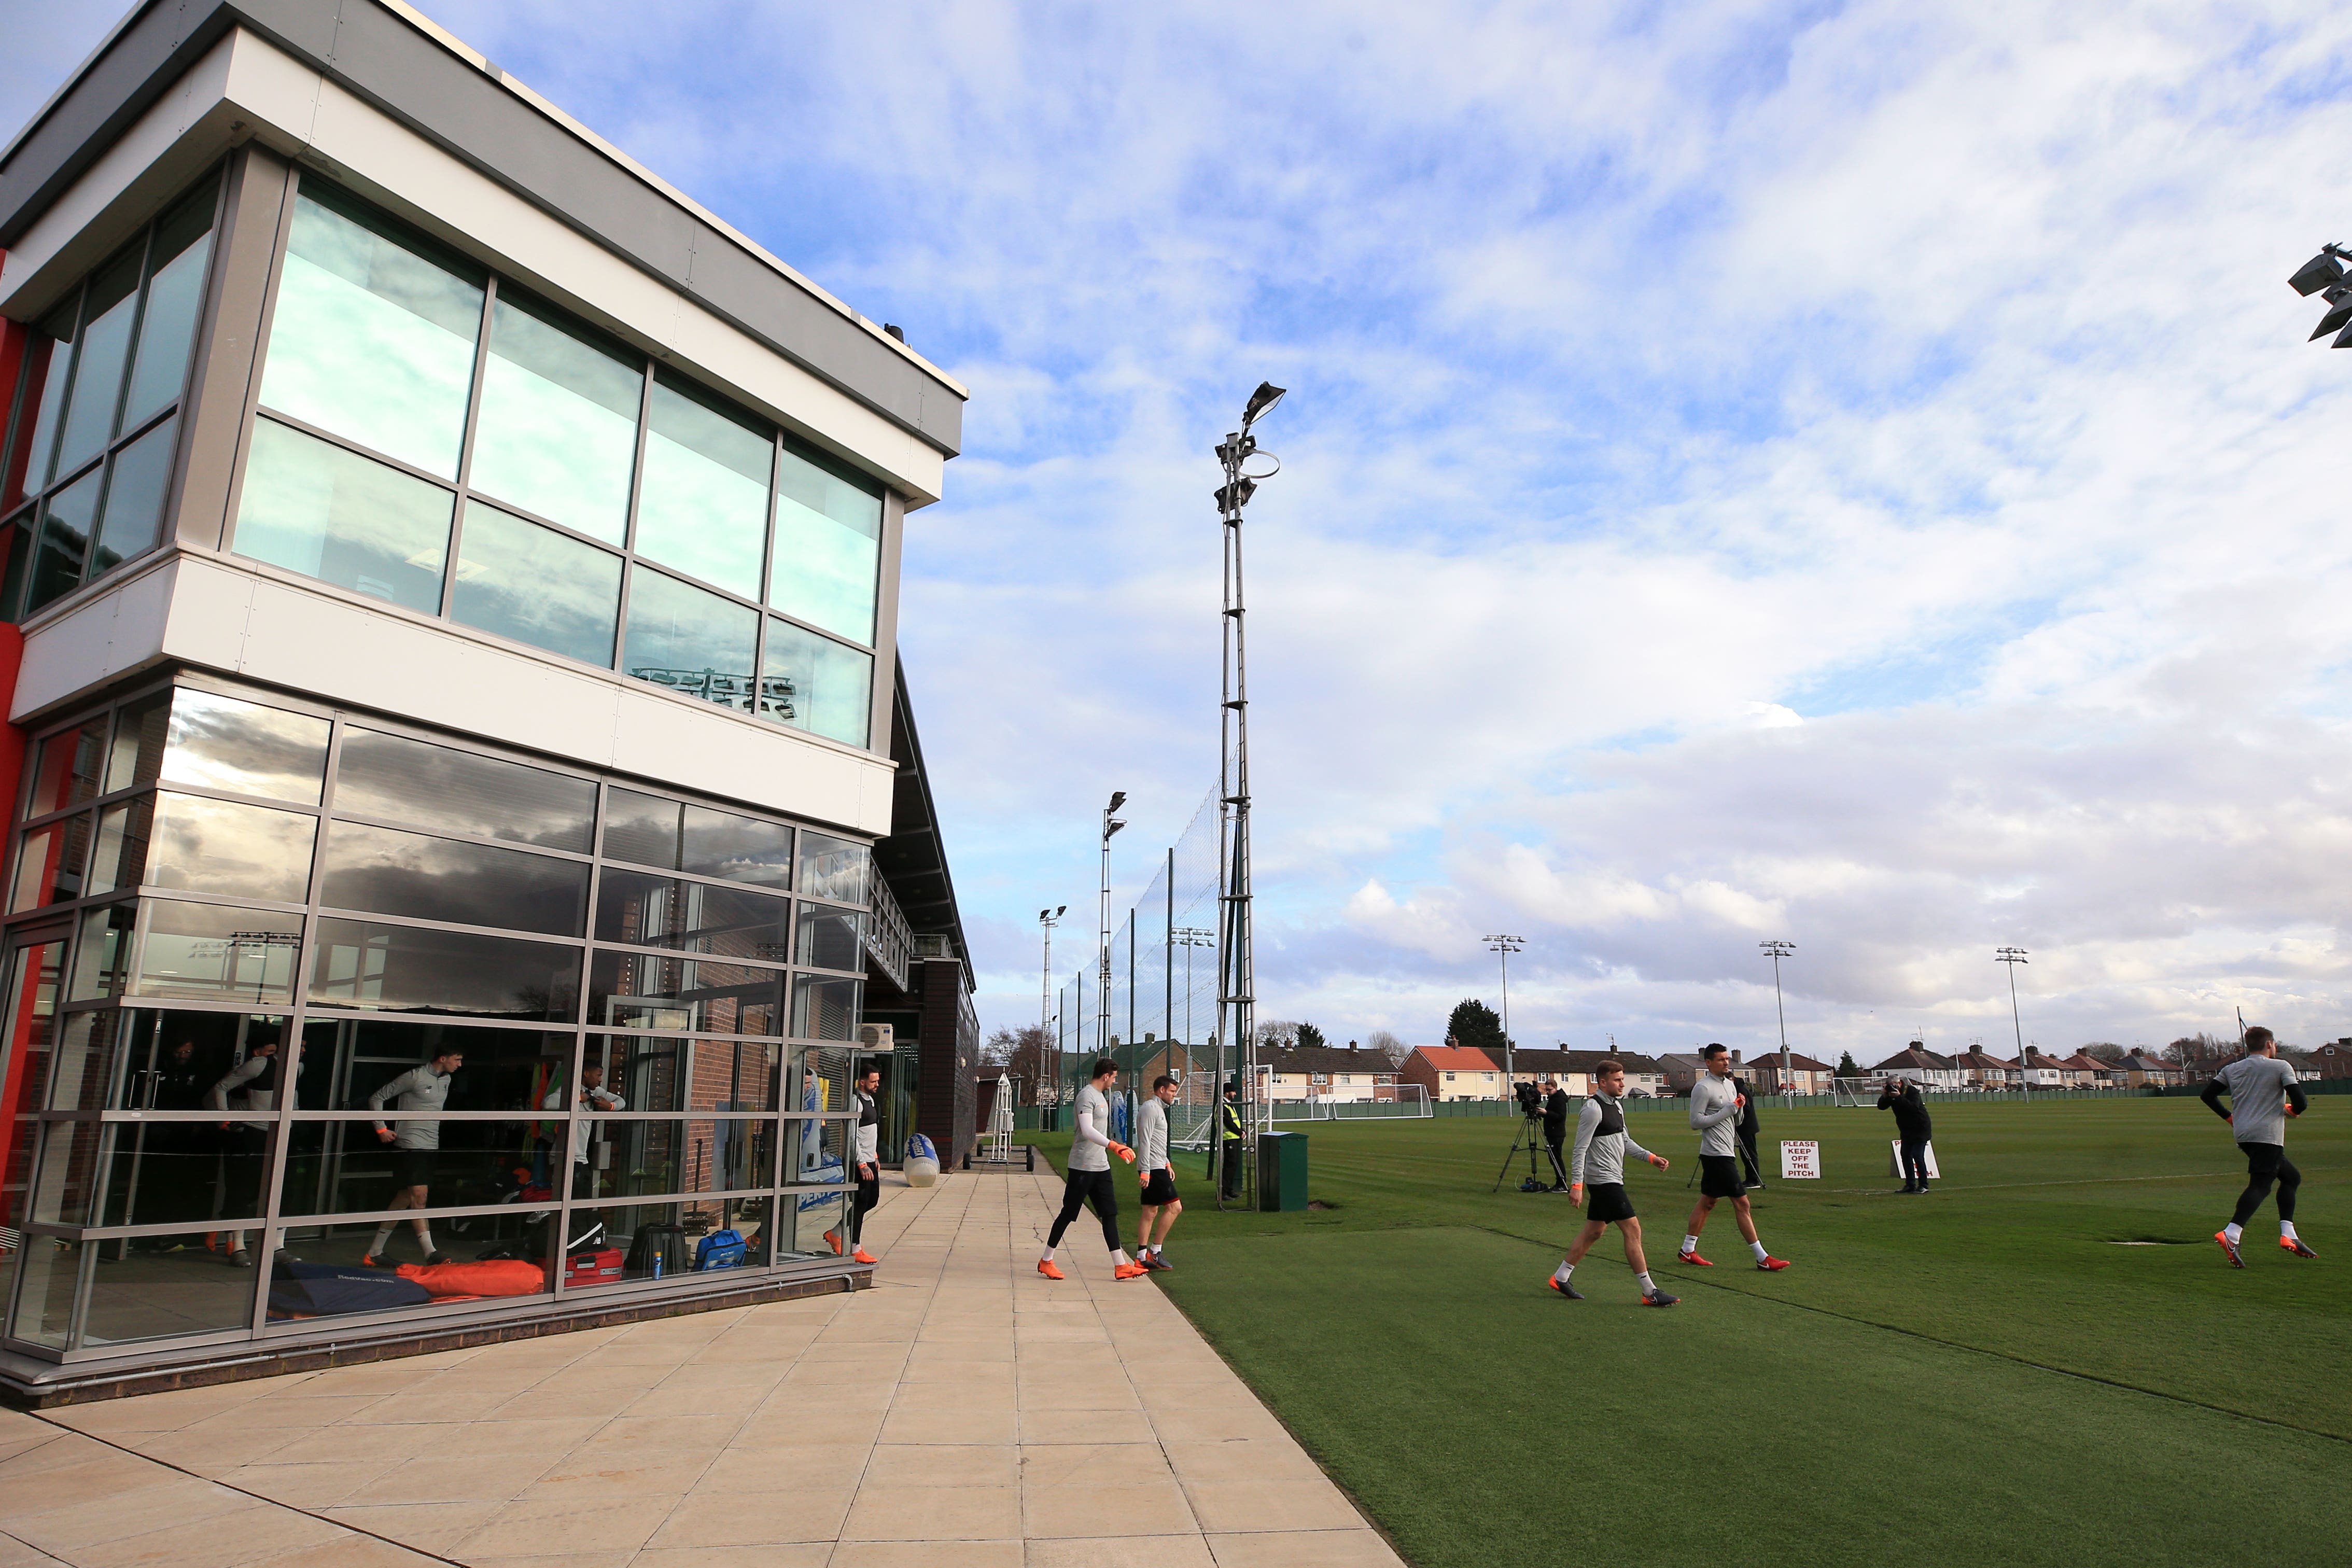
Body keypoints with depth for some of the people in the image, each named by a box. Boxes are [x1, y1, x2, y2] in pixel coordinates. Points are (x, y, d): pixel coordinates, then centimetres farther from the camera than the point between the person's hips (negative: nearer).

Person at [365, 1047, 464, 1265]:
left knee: (404, 1199, 10)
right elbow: (376, 1098, -4)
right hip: (410, 1145, -8)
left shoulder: (446, 1080, 13)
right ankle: (431, 1252, -17)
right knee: (419, 1195, -14)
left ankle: (375, 1253, 19)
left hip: (431, 1147, 8)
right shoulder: (414, 1077, -10)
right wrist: (382, 1129, -8)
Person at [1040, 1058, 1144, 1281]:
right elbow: (1087, 1131, -27)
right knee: (1068, 1214, 0)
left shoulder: (1100, 1096, 16)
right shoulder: (1087, 1096, -15)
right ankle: (1046, 1261, 13)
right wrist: (1114, 1146, -36)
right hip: (1082, 1166, -9)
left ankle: (1120, 1266, 5)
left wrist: (1116, 1147, 30)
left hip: (1101, 1166, 9)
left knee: (1110, 1213, 5)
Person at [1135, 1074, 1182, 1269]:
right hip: (1153, 1168, -10)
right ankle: (1155, 1251, -6)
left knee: (1150, 1212, 9)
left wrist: (1167, 1165, 23)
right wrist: (1145, 1170, -22)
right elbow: (1144, 1142, -18)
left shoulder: (1158, 1109, 21)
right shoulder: (1150, 1108, -11)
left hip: (1156, 1167, 10)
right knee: (1174, 1207, -10)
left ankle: (1141, 1256, 10)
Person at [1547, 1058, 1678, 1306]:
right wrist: (1576, 1186, -21)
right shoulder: (1593, 1109, -17)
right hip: (1605, 1180, -10)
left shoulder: (1616, 1105, 12)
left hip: (1612, 1179, 10)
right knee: (1633, 1230, -8)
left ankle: (1561, 1278, 23)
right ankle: (1650, 1293, -2)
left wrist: (1651, 1157, 15)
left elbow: (1625, 1140, 24)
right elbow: (1580, 1150, -18)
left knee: (1593, 1231, 14)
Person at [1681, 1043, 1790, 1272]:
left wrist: (1740, 1107, -2)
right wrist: (1728, 1110, -18)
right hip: (1717, 1155, -9)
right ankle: (1763, 1258, -2)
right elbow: (1696, 1121, -17)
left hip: (1726, 1152, 9)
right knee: (1742, 1204, -7)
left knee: (1707, 1202, 12)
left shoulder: (1730, 1084, 14)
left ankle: (1687, 1250, 19)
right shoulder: (1703, 1088, -13)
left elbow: (1736, 1122, 19)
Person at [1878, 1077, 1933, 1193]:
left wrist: (1900, 1097, -39)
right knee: (1906, 1155, 5)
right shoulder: (1891, 1093, 0)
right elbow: (1881, 1107, -2)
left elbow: (1914, 1107, -34)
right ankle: (1910, 1185, 12)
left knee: (1917, 1155, -14)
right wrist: (1884, 1097, -20)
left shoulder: (1912, 1091, -19)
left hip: (1921, 1128, -7)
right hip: (1906, 1130, 7)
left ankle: (1923, 1185, -7)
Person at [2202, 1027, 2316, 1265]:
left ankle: (2288, 1235, 15)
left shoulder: (2231, 1069, 14)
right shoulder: (2281, 1067, 0)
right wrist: (2292, 1110, 14)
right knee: (2260, 1186, -15)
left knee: (2292, 1176, 22)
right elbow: (2301, 1104, -8)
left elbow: (2207, 1095, 11)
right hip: (2267, 1135, -7)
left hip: (2243, 1135, 7)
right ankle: (2231, 1234, -32)